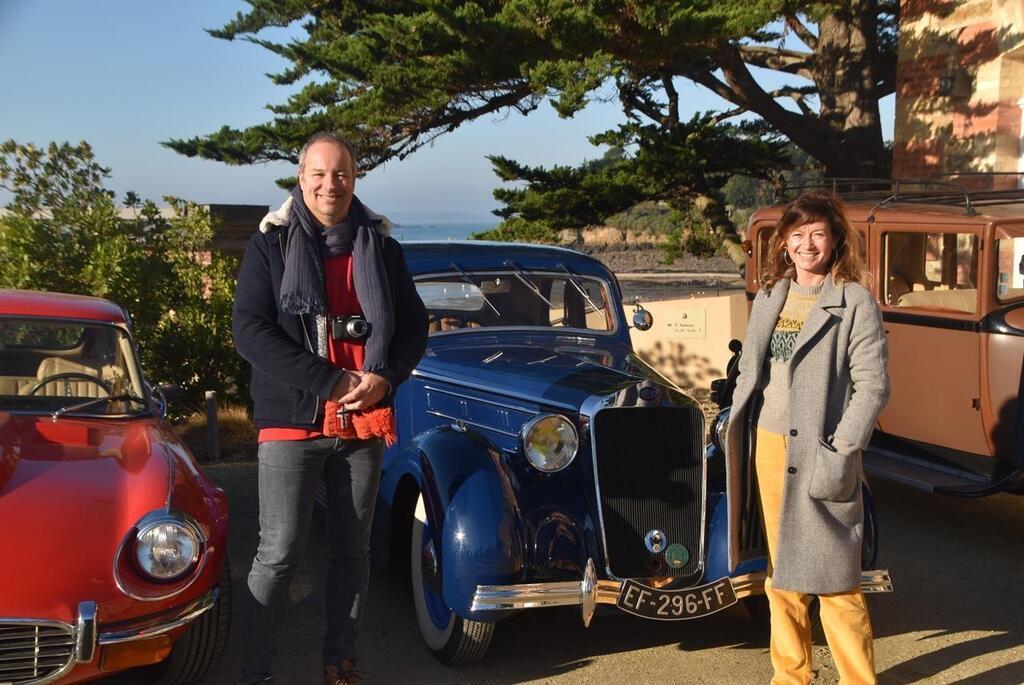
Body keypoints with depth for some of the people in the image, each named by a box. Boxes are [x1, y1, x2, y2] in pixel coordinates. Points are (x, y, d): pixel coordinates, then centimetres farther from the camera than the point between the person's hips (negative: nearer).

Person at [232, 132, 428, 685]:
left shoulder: (381, 247, 9)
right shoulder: (270, 244, -1)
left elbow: (414, 325, 10)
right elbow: (250, 332, -10)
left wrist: (384, 378, -9)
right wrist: (330, 382, -16)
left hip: (365, 422, 4)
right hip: (291, 421, -3)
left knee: (352, 550, 12)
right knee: (279, 553, -2)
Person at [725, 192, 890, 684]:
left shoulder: (855, 302, -8)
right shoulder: (769, 297, 11)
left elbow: (873, 385, -12)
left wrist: (841, 453, -17)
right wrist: (737, 433, 10)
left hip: (817, 452, -6)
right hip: (768, 445, 6)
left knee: (832, 578, -3)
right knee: (780, 571, 15)